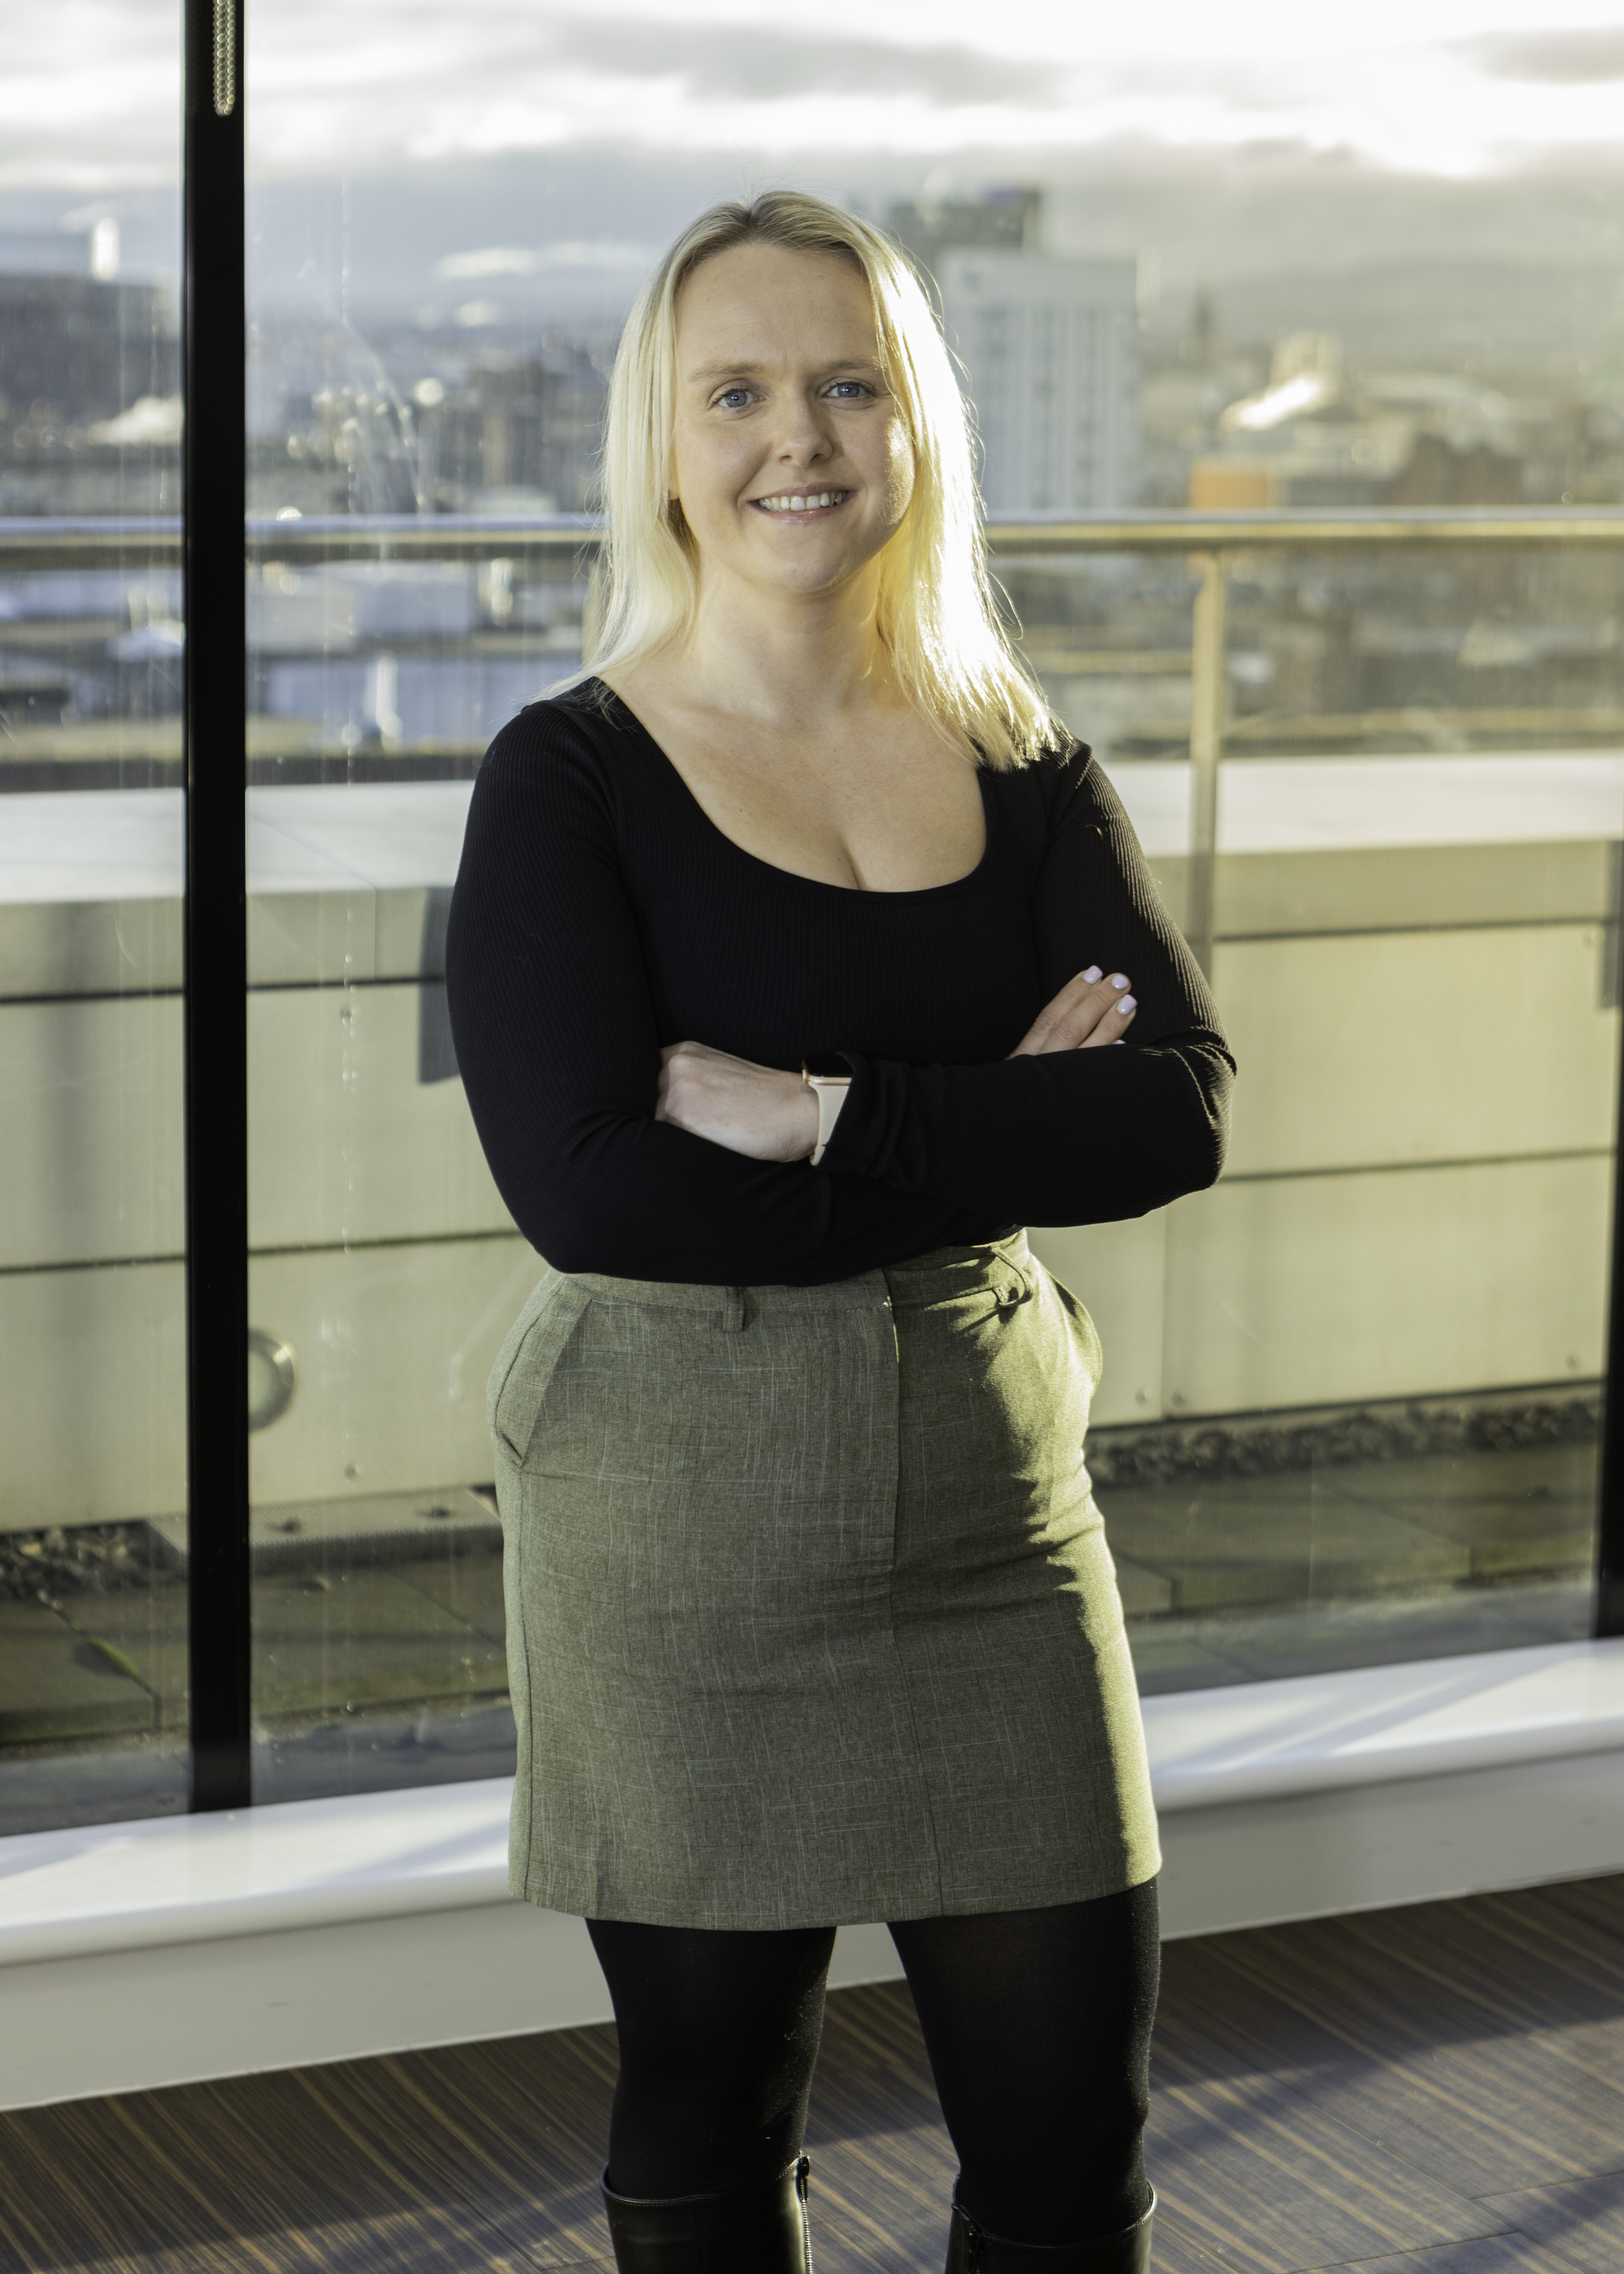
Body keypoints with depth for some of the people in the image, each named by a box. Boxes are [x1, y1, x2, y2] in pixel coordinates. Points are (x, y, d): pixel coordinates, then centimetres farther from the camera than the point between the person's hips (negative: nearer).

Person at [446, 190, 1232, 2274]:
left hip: (991, 1495, 3)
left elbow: (1179, 1108, -9)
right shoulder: (571, 778, -6)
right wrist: (993, 1132, -15)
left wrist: (824, 1117, -20)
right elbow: (582, 1182, -18)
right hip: (681, 1525, -3)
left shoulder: (1023, 769, 5)